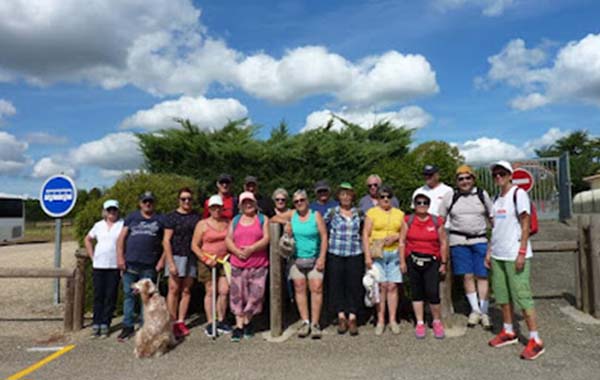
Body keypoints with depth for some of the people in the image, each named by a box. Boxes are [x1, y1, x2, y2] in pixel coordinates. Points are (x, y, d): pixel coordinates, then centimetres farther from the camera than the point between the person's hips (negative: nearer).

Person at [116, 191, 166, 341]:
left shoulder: (160, 220, 10)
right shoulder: (132, 217, 12)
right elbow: (121, 238, 7)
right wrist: (120, 258, -3)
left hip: (149, 266, -1)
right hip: (130, 263, 1)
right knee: (129, 294, 4)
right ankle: (128, 327, 12)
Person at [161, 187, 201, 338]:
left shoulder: (197, 217, 9)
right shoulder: (171, 217, 0)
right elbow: (166, 241, -4)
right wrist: (170, 263, -11)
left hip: (191, 257, 3)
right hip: (176, 256, -3)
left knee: (186, 290, 5)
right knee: (174, 289, -5)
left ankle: (181, 321, 11)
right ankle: (172, 322, 0)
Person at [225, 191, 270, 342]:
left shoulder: (263, 219, 7)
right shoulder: (235, 220, 14)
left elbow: (266, 239, -5)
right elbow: (228, 240, 7)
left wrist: (251, 249, -17)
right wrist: (237, 251, -11)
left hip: (258, 264, -2)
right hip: (238, 264, 2)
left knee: (254, 294, 2)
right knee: (238, 295, 1)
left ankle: (247, 322, 22)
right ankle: (239, 326, 9)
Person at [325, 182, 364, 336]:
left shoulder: (359, 213, 9)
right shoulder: (331, 212, 3)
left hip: (355, 254, 1)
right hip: (335, 254, -1)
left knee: (354, 286, 0)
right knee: (336, 285, 1)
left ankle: (352, 318, 9)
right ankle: (341, 317, 12)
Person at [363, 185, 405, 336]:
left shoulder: (399, 214, 15)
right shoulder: (372, 213, 4)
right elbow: (365, 235, -1)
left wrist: (396, 237, -8)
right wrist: (367, 256, -9)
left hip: (394, 253, 2)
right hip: (377, 253, -2)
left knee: (393, 286, 1)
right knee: (381, 286, -5)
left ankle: (393, 320, 9)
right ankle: (380, 320, 3)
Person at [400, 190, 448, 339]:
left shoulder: (436, 221, 3)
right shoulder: (408, 220, 3)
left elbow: (443, 243, 6)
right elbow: (402, 242, 3)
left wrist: (443, 263, 4)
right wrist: (402, 261, -1)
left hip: (432, 261, -1)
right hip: (413, 260, 1)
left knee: (432, 292, -7)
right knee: (416, 292, 7)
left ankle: (437, 322, 15)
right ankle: (420, 323, 20)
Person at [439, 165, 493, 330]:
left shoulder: (482, 194, 6)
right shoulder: (450, 196, 4)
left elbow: (491, 216, 13)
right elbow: (440, 219, 9)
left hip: (480, 240, 0)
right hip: (459, 240, 0)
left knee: (482, 276, 0)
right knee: (467, 276, 4)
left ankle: (484, 312, 11)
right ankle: (475, 310, 20)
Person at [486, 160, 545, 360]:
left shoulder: (518, 194, -7)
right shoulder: (497, 198, 14)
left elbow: (525, 224, -11)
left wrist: (522, 252, -17)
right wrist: (490, 251, 13)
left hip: (515, 255, -7)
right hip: (498, 255, 7)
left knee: (522, 296, -5)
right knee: (502, 295, 13)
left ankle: (535, 340, 3)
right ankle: (508, 332, 26)